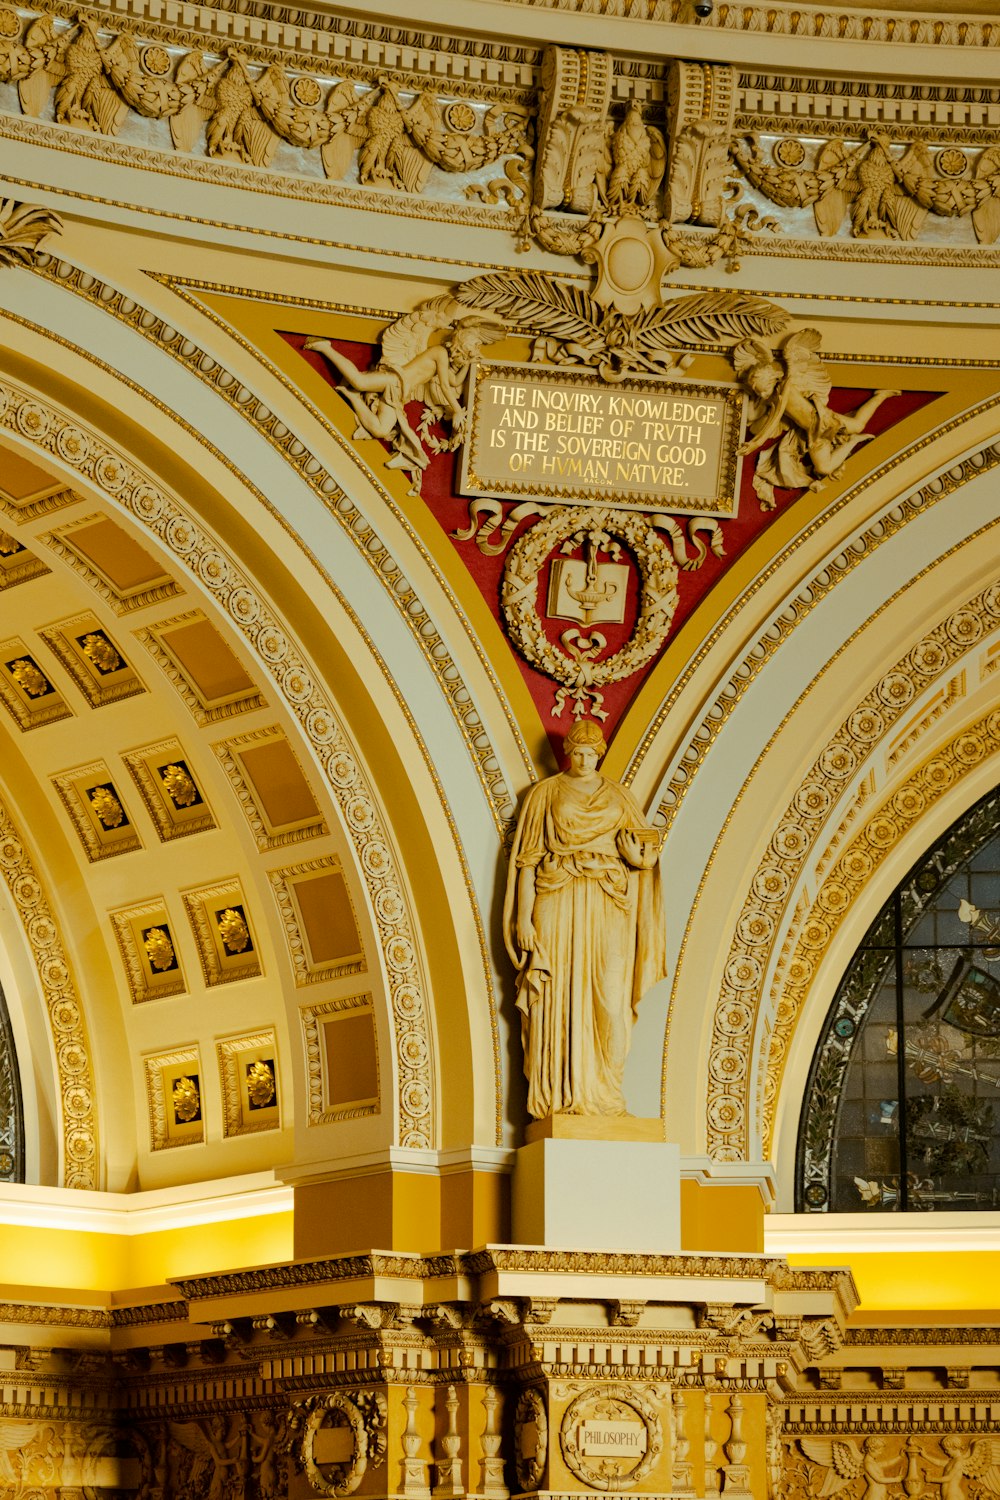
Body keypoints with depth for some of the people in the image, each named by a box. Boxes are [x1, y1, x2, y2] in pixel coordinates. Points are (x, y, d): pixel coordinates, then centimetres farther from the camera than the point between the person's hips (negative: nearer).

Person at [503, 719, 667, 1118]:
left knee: (609, 1000, -6)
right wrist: (524, 915, -7)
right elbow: (527, 857, 2)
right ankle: (557, 1096, -8)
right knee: (557, 999, -7)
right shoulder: (545, 794, 8)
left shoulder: (619, 797, 15)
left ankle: (603, 1093, -2)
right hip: (557, 904, -2)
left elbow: (646, 855, 11)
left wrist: (636, 846, -13)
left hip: (607, 907, 2)